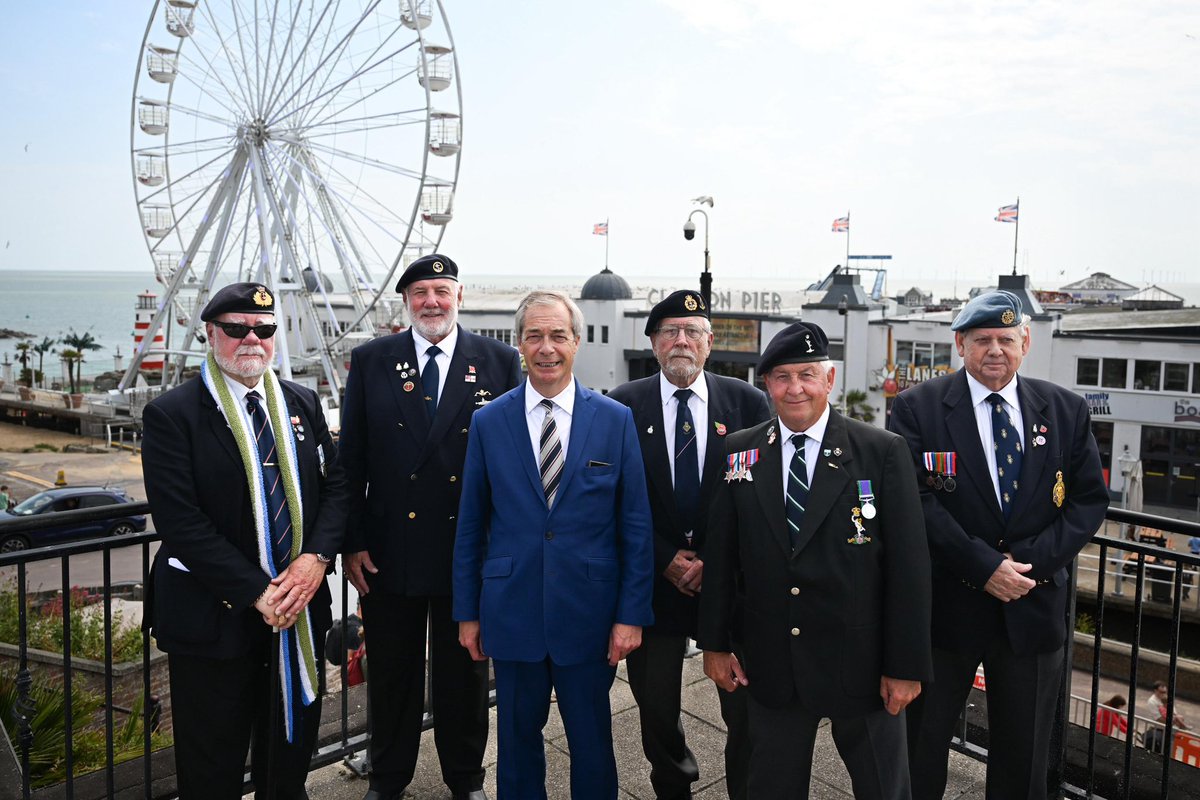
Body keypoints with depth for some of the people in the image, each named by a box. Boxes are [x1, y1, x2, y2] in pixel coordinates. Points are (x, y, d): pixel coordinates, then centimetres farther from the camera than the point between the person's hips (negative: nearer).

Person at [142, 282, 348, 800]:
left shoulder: (302, 403, 6)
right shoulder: (171, 415, -10)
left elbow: (335, 485, 5)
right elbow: (180, 522, -16)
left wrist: (316, 557, -12)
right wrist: (257, 593, -19)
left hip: (301, 606, 4)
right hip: (215, 617, -4)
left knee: (291, 755, 20)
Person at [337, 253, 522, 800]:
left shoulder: (500, 362, -2)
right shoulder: (370, 361, 1)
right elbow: (351, 460, 1)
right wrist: (352, 543, -2)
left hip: (471, 552, 0)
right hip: (390, 550, 1)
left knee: (464, 673, 16)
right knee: (391, 673, 16)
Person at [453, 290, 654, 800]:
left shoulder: (616, 420, -3)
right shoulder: (488, 422, -1)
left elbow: (635, 525, -2)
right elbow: (471, 525, 4)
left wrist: (632, 614, -5)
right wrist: (467, 612, 5)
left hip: (589, 614, -1)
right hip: (512, 613, 1)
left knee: (592, 742, 14)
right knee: (517, 739, 17)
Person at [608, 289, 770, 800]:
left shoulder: (749, 403, 0)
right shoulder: (624, 405, 0)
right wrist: (666, 559, -8)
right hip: (653, 581, 1)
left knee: (747, 709, 5)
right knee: (655, 706, 15)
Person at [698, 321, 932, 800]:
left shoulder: (883, 451, -8)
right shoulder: (739, 452, -1)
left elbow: (909, 563, -9)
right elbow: (719, 555, 3)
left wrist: (906, 666, -9)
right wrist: (714, 644, 5)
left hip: (861, 665, -2)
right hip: (771, 667, 2)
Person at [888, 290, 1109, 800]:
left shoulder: (1067, 410, 3)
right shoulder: (916, 408, -8)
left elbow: (1089, 499, 2)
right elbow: (916, 500, -13)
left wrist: (1030, 562, -12)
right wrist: (984, 566, -19)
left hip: (1033, 607, 3)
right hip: (943, 605, -3)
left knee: (1024, 756, 18)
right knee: (920, 743, 12)